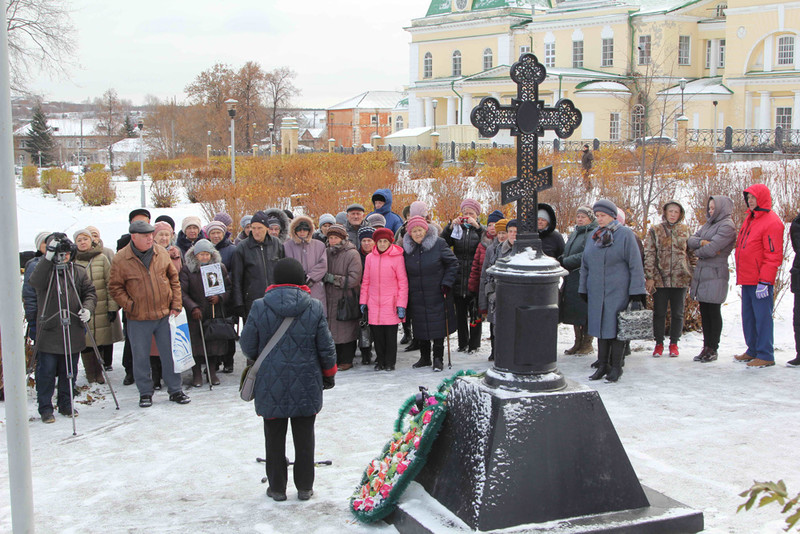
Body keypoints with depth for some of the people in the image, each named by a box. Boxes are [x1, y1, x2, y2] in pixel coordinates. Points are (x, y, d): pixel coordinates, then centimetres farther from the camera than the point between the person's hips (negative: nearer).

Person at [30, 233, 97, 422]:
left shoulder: (78, 272, 8)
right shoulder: (45, 270, -3)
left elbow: (90, 292, 10)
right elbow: (35, 282, -24)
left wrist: (87, 308, -10)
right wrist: (48, 257, -30)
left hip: (73, 333, 3)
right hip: (49, 331, -3)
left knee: (69, 371, 12)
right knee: (46, 371, 0)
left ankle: (66, 404, 25)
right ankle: (45, 408, 11)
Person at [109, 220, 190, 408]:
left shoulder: (161, 253, 1)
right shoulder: (121, 259, -8)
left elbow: (174, 278, 9)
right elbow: (115, 287, -1)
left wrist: (175, 305, 2)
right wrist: (130, 306, -11)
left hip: (165, 315, 2)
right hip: (138, 319, -2)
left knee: (170, 354, 7)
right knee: (141, 357, 7)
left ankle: (175, 390, 20)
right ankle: (145, 393, 21)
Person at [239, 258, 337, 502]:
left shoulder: (260, 307, -10)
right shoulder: (314, 308, -7)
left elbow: (248, 346, -3)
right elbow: (326, 347, -2)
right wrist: (329, 374, 15)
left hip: (271, 384, -1)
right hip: (306, 385, 1)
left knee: (274, 436, 12)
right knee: (304, 436, 12)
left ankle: (277, 487, 19)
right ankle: (305, 487, 19)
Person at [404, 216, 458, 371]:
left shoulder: (439, 244, -7)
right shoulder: (407, 248, 5)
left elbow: (453, 263, -2)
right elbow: (404, 273, 15)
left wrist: (447, 283, -9)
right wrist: (406, 293, 8)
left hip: (436, 295, -4)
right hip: (416, 297, 4)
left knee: (438, 326, -1)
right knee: (420, 327, 8)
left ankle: (438, 358, 9)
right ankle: (424, 357, 22)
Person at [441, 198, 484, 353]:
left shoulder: (480, 230, 3)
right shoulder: (456, 229, 10)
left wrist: (477, 226, -24)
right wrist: (450, 226, -16)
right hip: (458, 278, 3)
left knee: (474, 313, 2)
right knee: (460, 313, 9)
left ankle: (474, 344, 12)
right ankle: (462, 343, 19)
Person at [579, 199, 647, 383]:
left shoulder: (625, 234, -5)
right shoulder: (594, 236, 12)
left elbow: (635, 265, -7)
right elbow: (585, 266, 19)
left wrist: (637, 293, -12)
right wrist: (584, 289, 16)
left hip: (618, 291, -5)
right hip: (597, 291, 5)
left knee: (616, 326, -3)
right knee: (600, 326, 8)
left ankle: (616, 366, 6)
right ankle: (603, 365, 16)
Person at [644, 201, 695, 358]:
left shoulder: (685, 230, 7)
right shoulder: (655, 230, 2)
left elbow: (692, 253, 10)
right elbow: (649, 255, -2)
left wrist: (694, 273, 3)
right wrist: (649, 277, -8)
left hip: (680, 279, 1)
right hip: (660, 278, -1)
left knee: (677, 313, 7)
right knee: (659, 313, 5)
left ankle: (674, 344, 19)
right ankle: (659, 343, 17)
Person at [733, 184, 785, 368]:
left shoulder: (771, 222, -12)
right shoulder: (750, 219, 17)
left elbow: (774, 255, -16)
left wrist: (764, 281, -19)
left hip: (761, 281, -9)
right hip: (746, 280, 9)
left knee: (762, 317, -6)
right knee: (748, 316, 14)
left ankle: (765, 356, -1)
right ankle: (753, 351, 24)